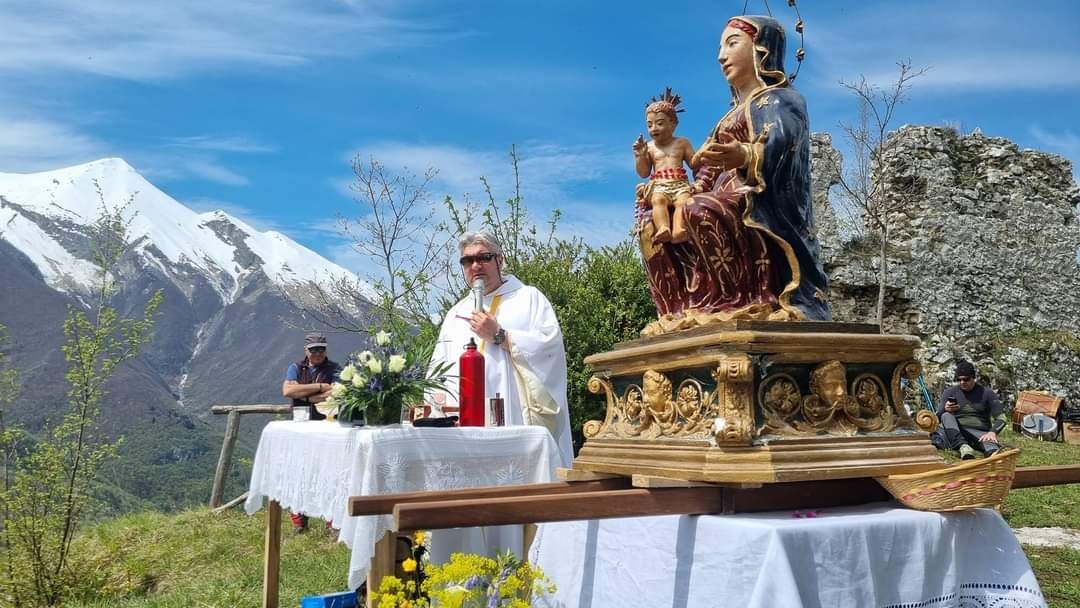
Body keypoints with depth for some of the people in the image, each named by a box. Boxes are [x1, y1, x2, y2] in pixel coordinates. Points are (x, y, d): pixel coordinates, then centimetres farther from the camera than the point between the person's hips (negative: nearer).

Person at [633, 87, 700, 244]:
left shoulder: (682, 143, 17)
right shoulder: (649, 147, 17)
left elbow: (694, 165, 17)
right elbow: (643, 173, 12)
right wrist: (640, 155, -4)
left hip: (680, 184, 0)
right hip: (658, 186, 0)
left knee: (684, 200, -34)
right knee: (658, 199, -36)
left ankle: (678, 231, -57)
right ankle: (663, 229, -58)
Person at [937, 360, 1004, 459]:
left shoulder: (987, 393, 7)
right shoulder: (949, 392, 11)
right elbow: (938, 417, 4)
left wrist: (992, 432, -25)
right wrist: (945, 409, -21)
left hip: (979, 433, -1)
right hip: (955, 434, 1)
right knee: (946, 416, -29)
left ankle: (994, 453, -72)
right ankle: (963, 446, -53)